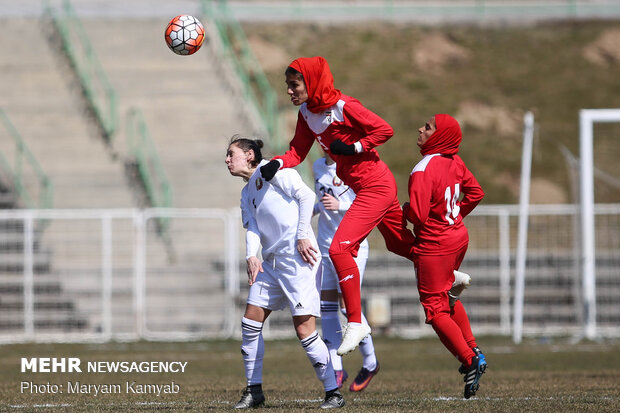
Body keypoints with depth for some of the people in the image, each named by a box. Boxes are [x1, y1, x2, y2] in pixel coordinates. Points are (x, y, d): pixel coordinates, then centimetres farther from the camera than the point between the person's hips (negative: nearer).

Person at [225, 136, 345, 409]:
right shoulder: (247, 193, 20)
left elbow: (306, 195, -11)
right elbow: (252, 227, 8)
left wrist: (303, 235, -16)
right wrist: (251, 256, -11)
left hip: (297, 258, -9)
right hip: (271, 261, 9)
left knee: (304, 329, -12)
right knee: (250, 323, 5)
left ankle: (333, 393, -5)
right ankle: (254, 390, 15)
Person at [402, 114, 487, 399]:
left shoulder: (423, 171, -24)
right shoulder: (454, 161, 0)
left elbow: (418, 215, -27)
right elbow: (476, 192, 10)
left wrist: (405, 209, -6)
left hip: (434, 246, -8)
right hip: (458, 237, 8)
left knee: (435, 308, 2)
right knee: (447, 297, 27)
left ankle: (470, 360, -4)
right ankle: (472, 349, 28)